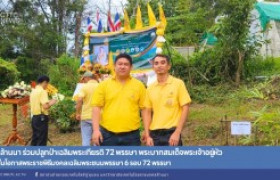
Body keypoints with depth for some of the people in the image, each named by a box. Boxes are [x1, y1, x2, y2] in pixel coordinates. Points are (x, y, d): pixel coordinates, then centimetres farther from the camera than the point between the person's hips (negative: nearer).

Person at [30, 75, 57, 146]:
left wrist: (48, 102, 18)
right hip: (41, 118, -9)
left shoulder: (33, 91, 14)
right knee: (42, 141, -4)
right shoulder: (42, 91, -13)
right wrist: (51, 103, -3)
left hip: (34, 117, 9)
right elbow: (45, 106, -22)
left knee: (35, 140, 13)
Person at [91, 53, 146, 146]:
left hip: (131, 135, 1)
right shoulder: (104, 84, 3)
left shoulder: (139, 85, 4)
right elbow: (97, 107, 0)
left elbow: (144, 109, 4)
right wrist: (96, 129, -9)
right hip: (108, 134, 0)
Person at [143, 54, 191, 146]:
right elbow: (147, 112, 10)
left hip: (172, 133, -4)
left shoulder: (178, 83, -3)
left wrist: (177, 133, -13)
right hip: (154, 134, 4)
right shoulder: (150, 88, 8)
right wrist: (147, 135, 1)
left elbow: (185, 109, -6)